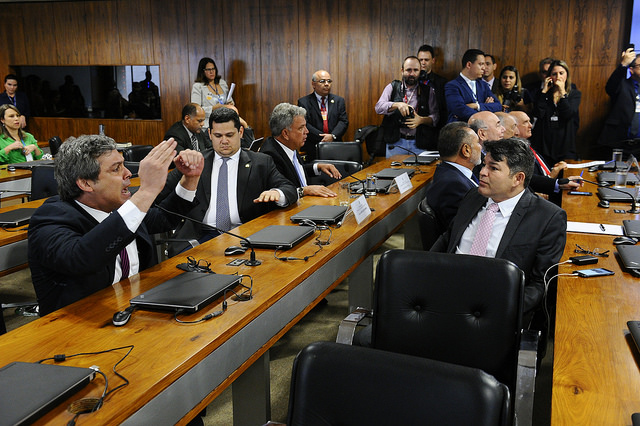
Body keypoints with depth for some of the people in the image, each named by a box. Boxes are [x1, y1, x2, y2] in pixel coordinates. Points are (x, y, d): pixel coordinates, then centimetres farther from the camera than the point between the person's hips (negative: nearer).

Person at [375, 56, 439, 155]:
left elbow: (435, 116, 2)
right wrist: (397, 105, -20)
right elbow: (379, 107, -4)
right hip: (395, 142, 0)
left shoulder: (428, 90, 8)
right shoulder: (392, 87, 8)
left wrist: (421, 120, -18)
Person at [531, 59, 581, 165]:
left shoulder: (575, 94, 7)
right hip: (544, 142, 1)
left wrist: (562, 92, -11)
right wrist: (544, 91, -5)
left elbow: (568, 114, -11)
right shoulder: (544, 93, 10)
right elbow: (538, 114, -7)